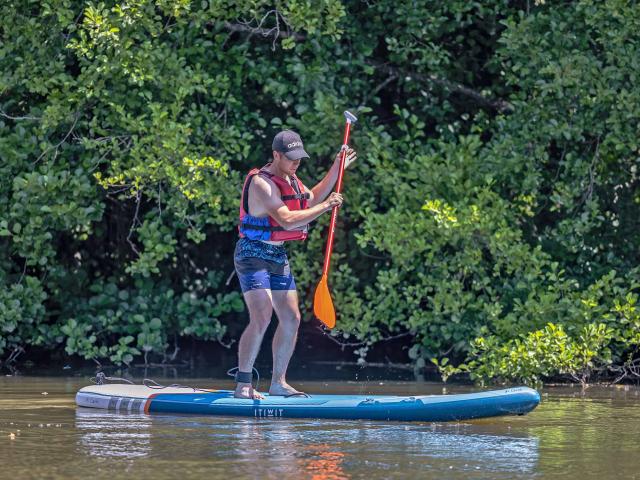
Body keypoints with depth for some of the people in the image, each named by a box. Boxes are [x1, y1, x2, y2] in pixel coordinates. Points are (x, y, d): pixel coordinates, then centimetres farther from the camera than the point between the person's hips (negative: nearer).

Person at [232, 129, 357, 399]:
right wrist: (327, 206, -23)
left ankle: (278, 383, 15)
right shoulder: (262, 184, -20)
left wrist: (336, 169, 22)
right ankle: (243, 385, -17)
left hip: (278, 256, 10)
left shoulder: (290, 179, 12)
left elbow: (312, 199, 30)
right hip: (253, 254, -10)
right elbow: (288, 220, -29)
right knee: (261, 319, -20)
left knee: (291, 319, 7)